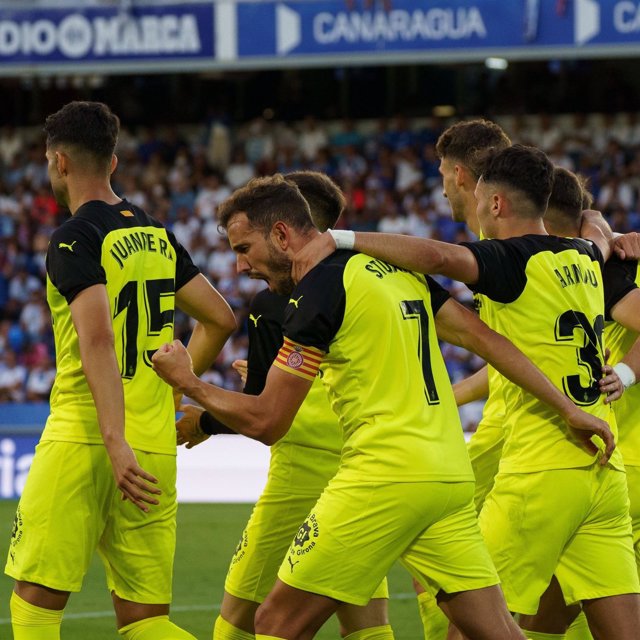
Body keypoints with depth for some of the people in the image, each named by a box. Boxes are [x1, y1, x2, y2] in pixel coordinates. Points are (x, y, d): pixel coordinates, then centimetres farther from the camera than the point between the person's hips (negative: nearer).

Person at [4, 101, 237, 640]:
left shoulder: (75, 238, -8)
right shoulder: (157, 235, 14)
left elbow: (97, 338, -21)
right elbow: (221, 319, 18)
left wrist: (116, 442, -27)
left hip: (83, 440, -7)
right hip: (156, 447, 7)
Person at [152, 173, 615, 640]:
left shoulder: (320, 288, -8)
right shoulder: (398, 267, 15)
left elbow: (266, 423, -7)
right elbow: (482, 336, 15)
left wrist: (187, 382, 8)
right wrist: (568, 407, 16)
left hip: (385, 478, -8)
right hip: (451, 476, 8)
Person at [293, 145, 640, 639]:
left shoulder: (516, 261, -9)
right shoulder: (585, 260, 12)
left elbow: (438, 256, -28)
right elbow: (597, 233, 38)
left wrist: (341, 239, -24)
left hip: (540, 473, -7)